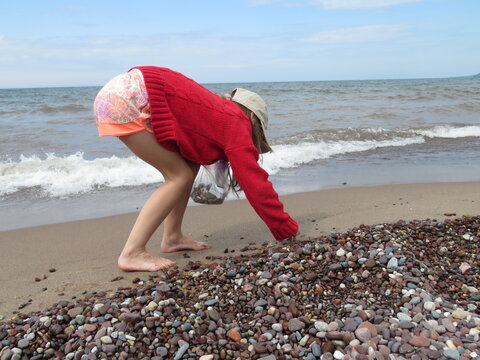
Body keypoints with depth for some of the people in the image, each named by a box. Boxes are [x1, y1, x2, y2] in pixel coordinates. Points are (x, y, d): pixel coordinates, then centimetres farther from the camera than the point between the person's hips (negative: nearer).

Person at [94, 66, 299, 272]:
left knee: (189, 167, 11)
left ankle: (172, 238, 16)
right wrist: (287, 229, 4)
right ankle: (132, 253, -4)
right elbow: (255, 182, -5)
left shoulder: (221, 112, 22)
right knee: (180, 176, -4)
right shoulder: (237, 124, -3)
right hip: (129, 99, -9)